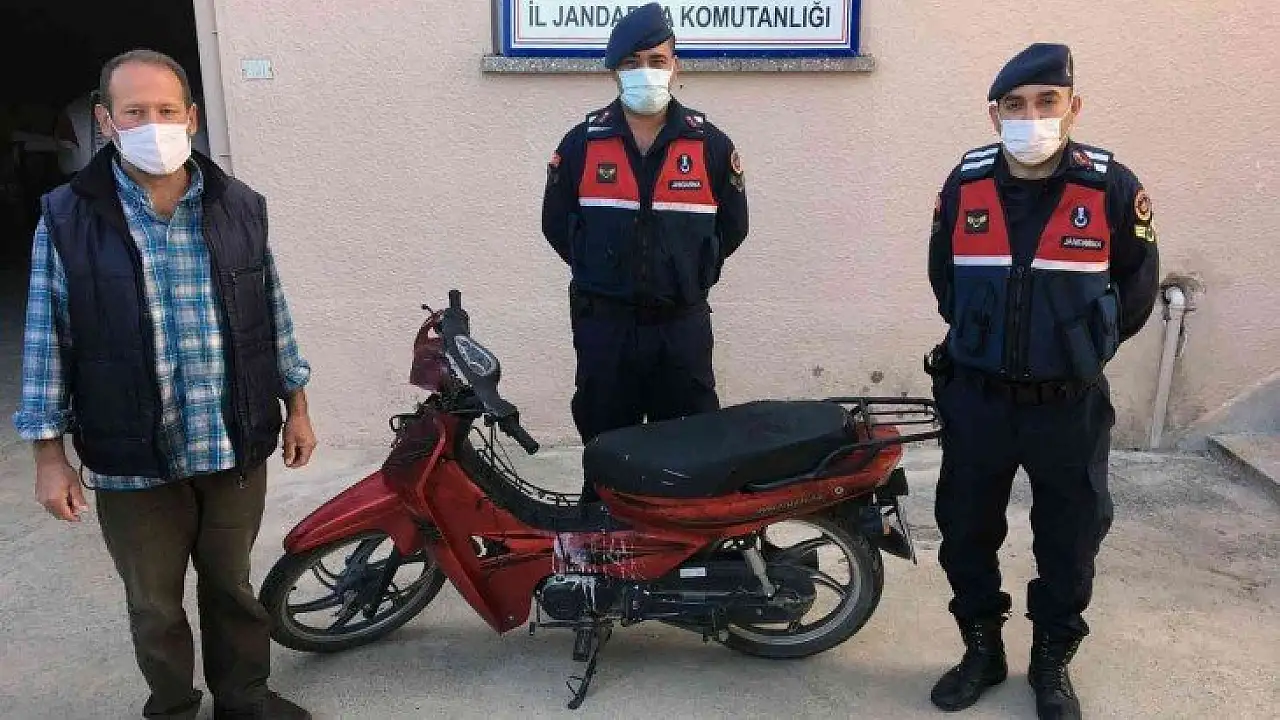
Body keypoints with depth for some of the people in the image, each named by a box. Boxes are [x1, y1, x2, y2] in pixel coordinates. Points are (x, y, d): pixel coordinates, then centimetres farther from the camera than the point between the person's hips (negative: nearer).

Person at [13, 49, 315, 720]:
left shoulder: (239, 206, 1)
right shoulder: (67, 217, -6)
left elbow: (273, 313, 8)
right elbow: (48, 339, -3)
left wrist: (295, 404, 9)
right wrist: (50, 454, -3)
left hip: (237, 449, 2)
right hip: (133, 461, -1)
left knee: (232, 586, 19)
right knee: (154, 605, 16)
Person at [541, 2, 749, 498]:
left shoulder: (710, 145, 2)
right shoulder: (582, 143, 3)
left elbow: (732, 226, 11)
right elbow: (556, 224, 11)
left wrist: (687, 276, 7)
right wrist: (603, 275, 8)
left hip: (682, 326, 0)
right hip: (604, 325, 0)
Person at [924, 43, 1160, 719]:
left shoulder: (1112, 188, -10)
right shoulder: (964, 184, -3)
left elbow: (1136, 288, 4)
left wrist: (1082, 348, 11)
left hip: (1070, 405, -1)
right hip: (974, 397, 2)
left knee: (1069, 542, 12)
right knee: (966, 534, 12)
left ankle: (1052, 664, 33)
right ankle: (982, 651, 33)